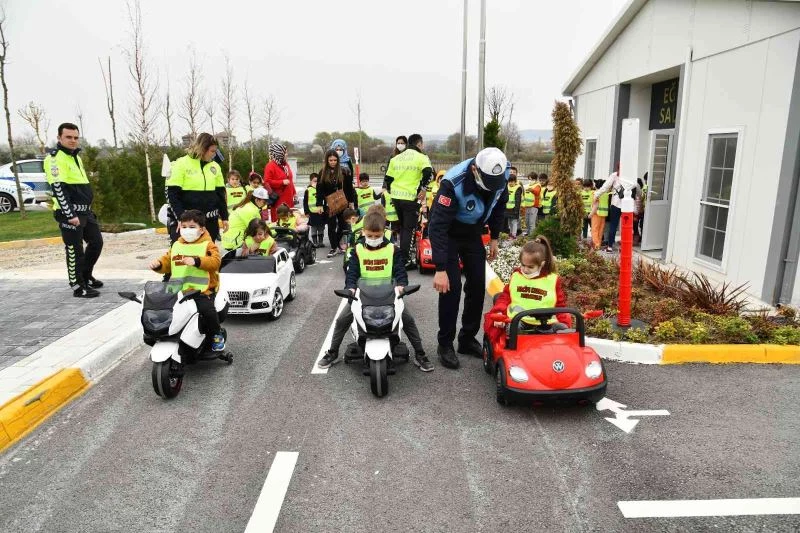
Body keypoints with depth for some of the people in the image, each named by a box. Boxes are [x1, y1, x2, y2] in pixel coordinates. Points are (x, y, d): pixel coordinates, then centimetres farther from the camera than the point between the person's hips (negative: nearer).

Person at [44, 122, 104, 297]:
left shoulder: (75, 156, 18)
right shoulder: (55, 157, -12)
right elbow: (58, 189, -20)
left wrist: (88, 208, 23)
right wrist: (70, 215, -23)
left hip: (85, 211, 9)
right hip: (69, 213, -9)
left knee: (96, 242, 14)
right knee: (75, 250, -2)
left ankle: (86, 276, 30)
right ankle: (78, 287, 7)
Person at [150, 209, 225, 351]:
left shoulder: (208, 245, 1)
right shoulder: (176, 246, 19)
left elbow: (215, 262, -15)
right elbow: (166, 263, 22)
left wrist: (196, 261, -28)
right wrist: (158, 264, 0)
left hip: (202, 291, -5)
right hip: (178, 291, 5)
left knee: (207, 310, -26)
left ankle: (216, 334, 0)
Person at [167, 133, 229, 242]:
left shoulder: (215, 166, 9)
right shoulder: (181, 164, -5)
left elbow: (221, 193, 14)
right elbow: (173, 193, -8)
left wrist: (224, 217, 11)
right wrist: (181, 217, -17)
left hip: (211, 220, 5)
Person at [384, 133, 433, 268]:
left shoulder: (396, 158, 14)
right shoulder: (421, 157, -4)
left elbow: (388, 178, 15)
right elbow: (428, 172, -22)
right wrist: (423, 189, -13)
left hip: (396, 197, 6)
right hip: (411, 198, -6)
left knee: (402, 226, 21)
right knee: (409, 228, 0)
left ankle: (402, 255, 28)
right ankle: (404, 259, -2)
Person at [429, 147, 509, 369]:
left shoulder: (500, 176, -17)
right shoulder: (453, 183, -36)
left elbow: (499, 205, 6)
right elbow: (437, 226, -37)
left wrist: (494, 237, 6)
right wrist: (440, 269, -40)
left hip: (473, 233, 6)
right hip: (449, 233, -6)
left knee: (477, 285, 4)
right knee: (451, 287, -12)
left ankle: (468, 339, 19)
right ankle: (445, 344, 3)